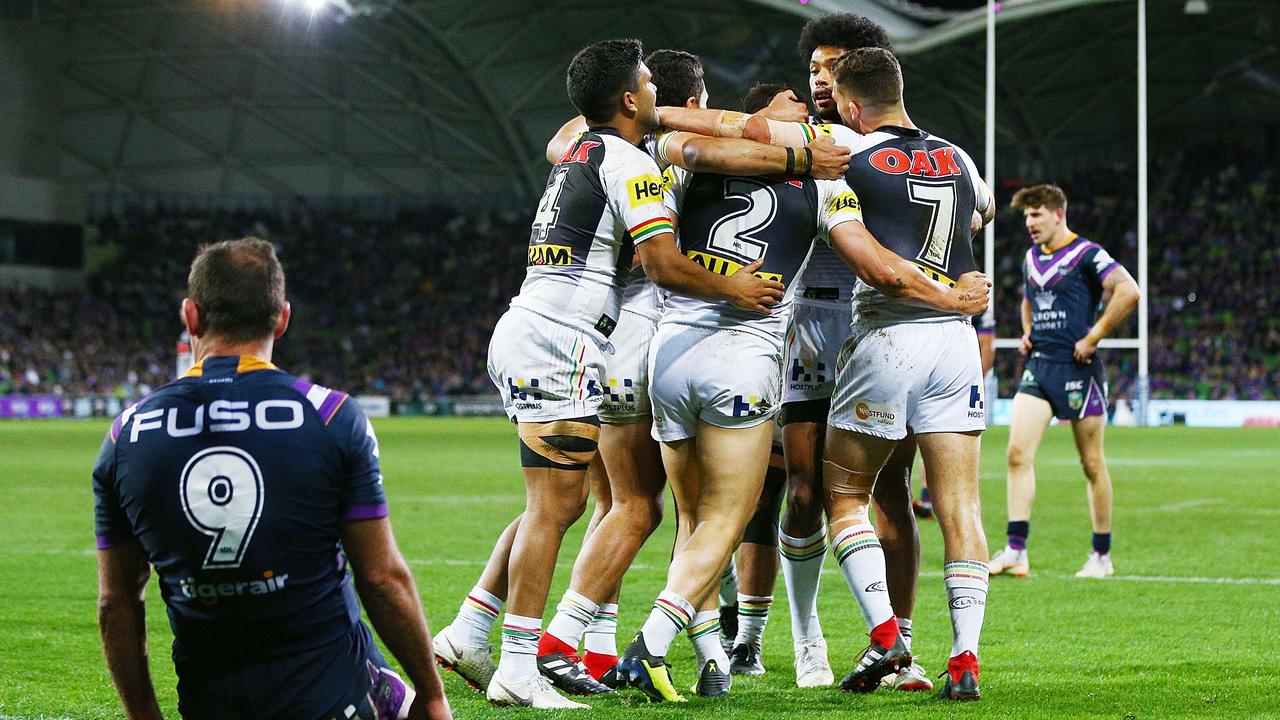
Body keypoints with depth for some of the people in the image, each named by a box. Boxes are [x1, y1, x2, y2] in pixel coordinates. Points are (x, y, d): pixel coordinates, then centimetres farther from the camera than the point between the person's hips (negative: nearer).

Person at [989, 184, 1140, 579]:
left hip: (1077, 368, -6)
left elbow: (1129, 291, -21)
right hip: (1038, 365, 6)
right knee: (1018, 452, -9)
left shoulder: (1086, 254, -8)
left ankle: (1101, 556, 13)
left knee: (1092, 464, 3)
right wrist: (1027, 332, 15)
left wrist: (1093, 337, -18)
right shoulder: (1031, 257, 14)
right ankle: (1015, 552, -10)